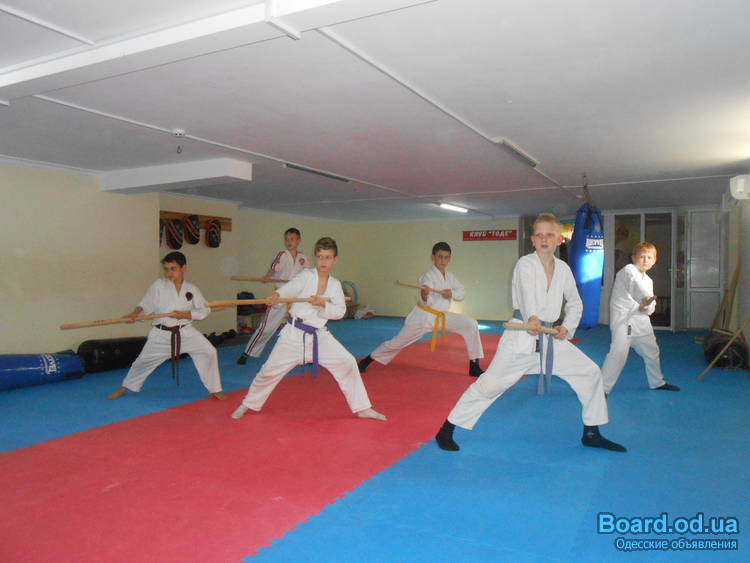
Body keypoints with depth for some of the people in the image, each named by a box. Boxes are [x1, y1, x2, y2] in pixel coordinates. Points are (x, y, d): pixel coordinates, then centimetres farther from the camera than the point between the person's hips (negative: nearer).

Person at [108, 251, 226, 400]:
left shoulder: (191, 289, 0)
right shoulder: (159, 285, -4)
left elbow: (204, 310, -1)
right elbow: (146, 305, -7)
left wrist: (187, 314, -16)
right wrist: (134, 313, -26)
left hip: (185, 332, 1)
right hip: (162, 334, 0)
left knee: (208, 351, -12)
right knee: (144, 360, 10)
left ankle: (215, 390, 2)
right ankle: (124, 388, 37)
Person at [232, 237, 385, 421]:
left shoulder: (335, 284, 5)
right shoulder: (306, 276, -7)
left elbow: (340, 311, -2)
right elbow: (291, 287, -27)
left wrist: (324, 304, -22)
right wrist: (278, 294, -49)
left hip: (319, 336, 3)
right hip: (295, 333, -3)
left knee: (347, 363, -2)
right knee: (271, 369, 2)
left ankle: (362, 408, 13)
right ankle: (249, 404, 28)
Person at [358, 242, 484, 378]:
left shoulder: (450, 276, 4)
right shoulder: (428, 275, -18)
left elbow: (462, 293, 4)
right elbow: (424, 301, -29)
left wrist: (452, 293, -16)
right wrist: (424, 294, -52)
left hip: (441, 316, 6)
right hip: (423, 316, -6)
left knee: (470, 324, -10)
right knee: (397, 342, 2)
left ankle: (474, 367, -2)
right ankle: (367, 360, 24)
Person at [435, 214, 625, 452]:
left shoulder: (563, 269, 7)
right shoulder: (525, 264, -10)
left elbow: (575, 303, 19)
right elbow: (527, 293, -30)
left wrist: (567, 328, 2)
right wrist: (532, 319, -50)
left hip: (551, 338, 6)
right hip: (522, 336, -6)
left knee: (590, 372, 8)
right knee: (490, 383, -10)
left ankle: (592, 434, 26)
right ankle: (446, 430, 3)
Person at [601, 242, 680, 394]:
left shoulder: (648, 280, 16)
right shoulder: (628, 270, -7)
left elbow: (651, 306, 9)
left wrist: (646, 305, -13)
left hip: (641, 320, 9)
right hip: (623, 319, -9)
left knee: (651, 351, 23)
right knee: (618, 352, -21)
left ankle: (657, 382, 46)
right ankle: (602, 387, -13)